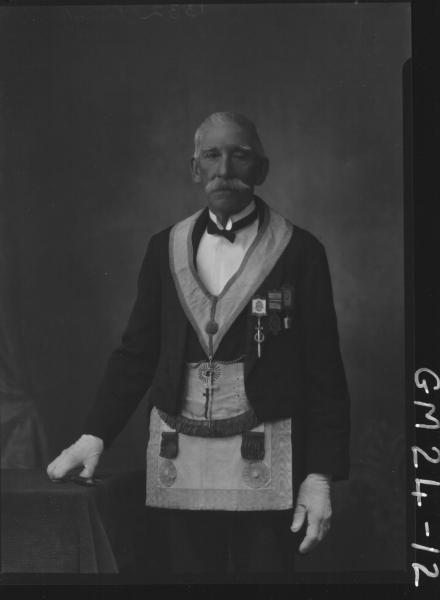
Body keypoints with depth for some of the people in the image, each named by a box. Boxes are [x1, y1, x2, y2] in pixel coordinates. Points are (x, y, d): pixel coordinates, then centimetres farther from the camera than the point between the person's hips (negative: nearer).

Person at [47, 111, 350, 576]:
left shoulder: (300, 251, -1)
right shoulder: (165, 248, 8)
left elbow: (324, 373, -2)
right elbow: (136, 353, 10)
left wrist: (320, 476, -6)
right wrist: (94, 435, -1)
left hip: (263, 468, -2)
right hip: (176, 466, 3)